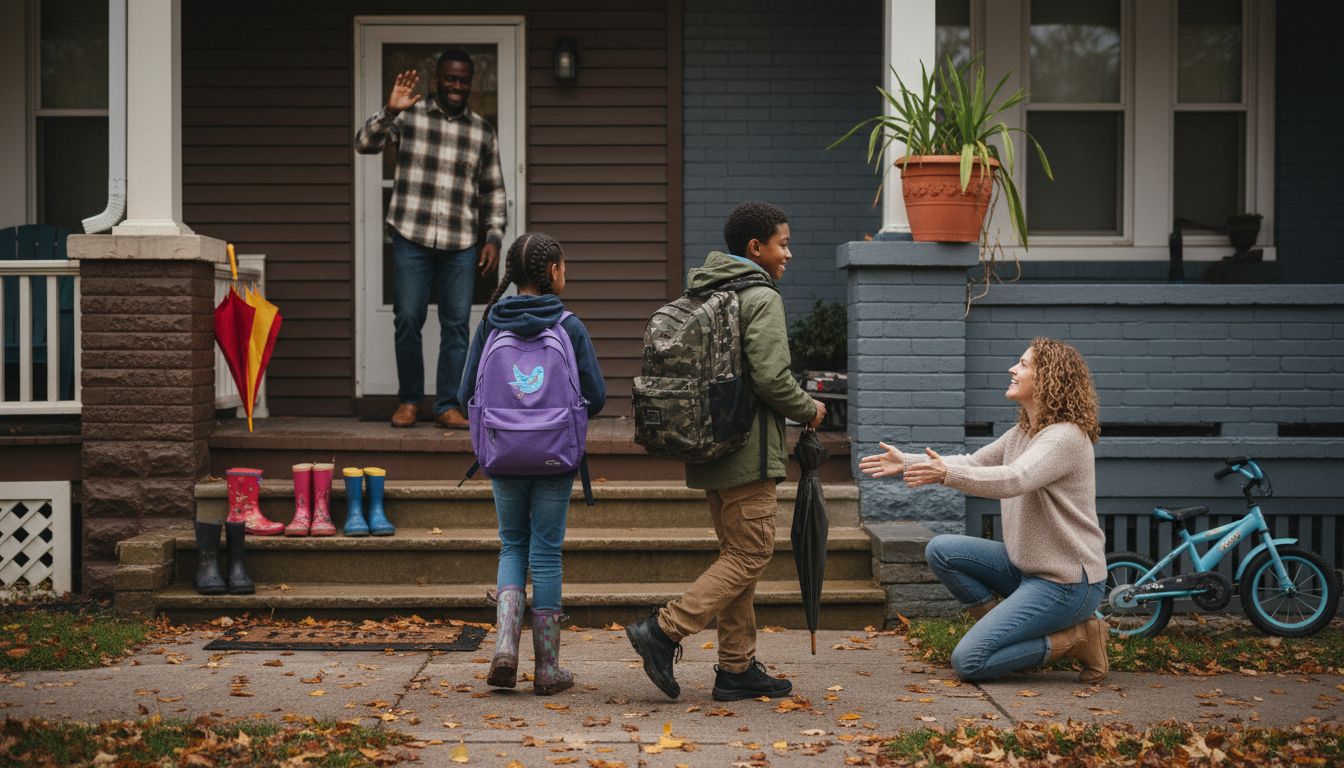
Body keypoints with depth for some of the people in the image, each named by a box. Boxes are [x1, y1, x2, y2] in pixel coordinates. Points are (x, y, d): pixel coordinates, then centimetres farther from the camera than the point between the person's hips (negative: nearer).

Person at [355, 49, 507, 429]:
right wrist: (389, 111, -23)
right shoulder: (409, 116, 3)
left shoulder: (483, 131, 11)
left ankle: (448, 406, 8)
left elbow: (493, 190, 16)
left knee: (456, 325, 0)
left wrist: (494, 237, 6)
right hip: (411, 237, -2)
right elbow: (364, 144, -7)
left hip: (461, 244, 2)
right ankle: (408, 401, 13)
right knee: (408, 320, -1)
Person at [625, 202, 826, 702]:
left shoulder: (703, 295, 14)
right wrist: (809, 411, -3)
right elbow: (771, 377, -20)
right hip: (747, 453, -9)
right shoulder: (761, 298, -12)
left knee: (736, 555, 12)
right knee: (750, 555, -4)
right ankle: (663, 632, -11)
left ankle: (737, 667, 13)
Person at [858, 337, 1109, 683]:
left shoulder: (1065, 437, -19)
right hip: (1027, 566, 9)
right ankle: (1009, 628, 6)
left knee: (969, 661, -15)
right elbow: (974, 464, 17)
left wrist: (947, 473, -45)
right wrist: (907, 463, 8)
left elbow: (1014, 479, -34)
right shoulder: (1021, 433, 12)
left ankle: (1078, 638, -2)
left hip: (1066, 581, -9)